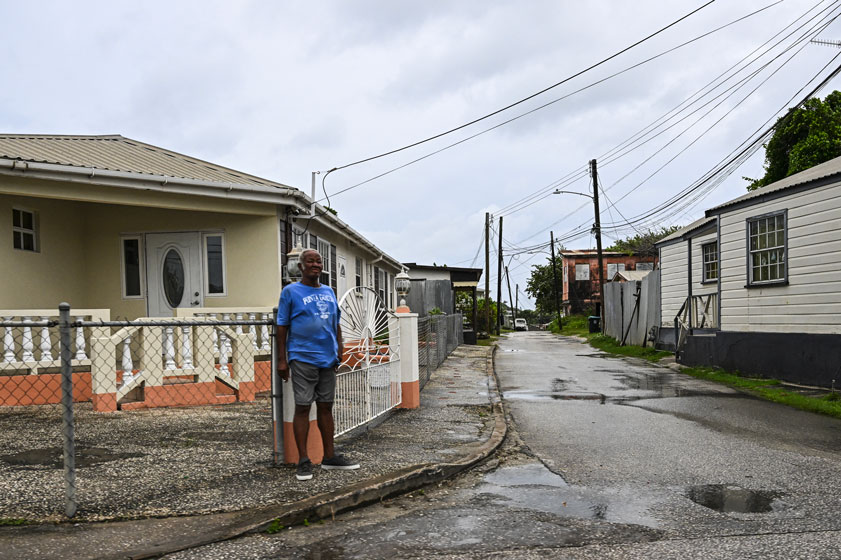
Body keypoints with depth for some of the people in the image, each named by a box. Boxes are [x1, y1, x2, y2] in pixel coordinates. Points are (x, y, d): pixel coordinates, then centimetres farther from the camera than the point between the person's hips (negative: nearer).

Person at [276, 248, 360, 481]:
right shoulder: (290, 292, 0)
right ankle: (303, 461, 3)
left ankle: (330, 456, 16)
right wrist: (282, 359, -6)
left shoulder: (328, 292, 16)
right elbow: (282, 327, -2)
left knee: (325, 407, 9)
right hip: (302, 359, -5)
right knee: (303, 407, -3)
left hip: (327, 358, 5)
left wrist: (339, 347, 10)